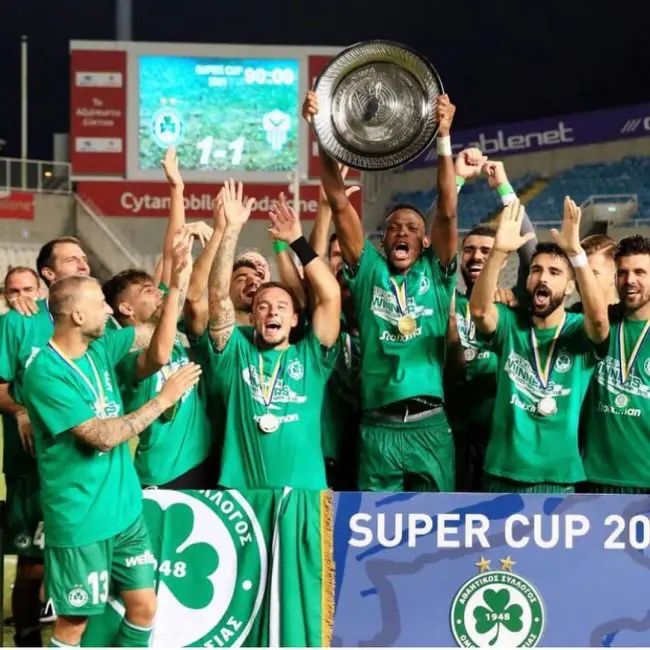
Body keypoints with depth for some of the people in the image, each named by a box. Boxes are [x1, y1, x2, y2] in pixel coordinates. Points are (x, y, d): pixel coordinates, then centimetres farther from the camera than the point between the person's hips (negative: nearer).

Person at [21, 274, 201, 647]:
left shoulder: (100, 348, 3)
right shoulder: (46, 373, -20)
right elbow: (102, 436, -24)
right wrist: (164, 400, -20)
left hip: (126, 509, 7)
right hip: (82, 521, -7)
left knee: (144, 609, 12)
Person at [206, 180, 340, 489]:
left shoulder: (310, 357, 8)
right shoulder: (236, 354, 7)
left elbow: (331, 295, -2)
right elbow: (218, 294, -3)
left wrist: (296, 241, -2)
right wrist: (231, 230, -8)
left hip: (304, 490, 1)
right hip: (241, 489, 0)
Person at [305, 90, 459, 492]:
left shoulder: (436, 274, 9)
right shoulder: (368, 270, 10)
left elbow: (448, 212, -5)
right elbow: (340, 204, 1)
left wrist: (444, 138, -17)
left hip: (429, 426, 0)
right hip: (378, 428, 0)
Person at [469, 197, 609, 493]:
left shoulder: (580, 330, -1)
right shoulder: (510, 324, 2)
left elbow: (599, 317, -24)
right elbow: (479, 310, -19)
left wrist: (576, 252, -35)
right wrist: (499, 251, -33)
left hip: (559, 479, -1)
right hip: (503, 475, 1)